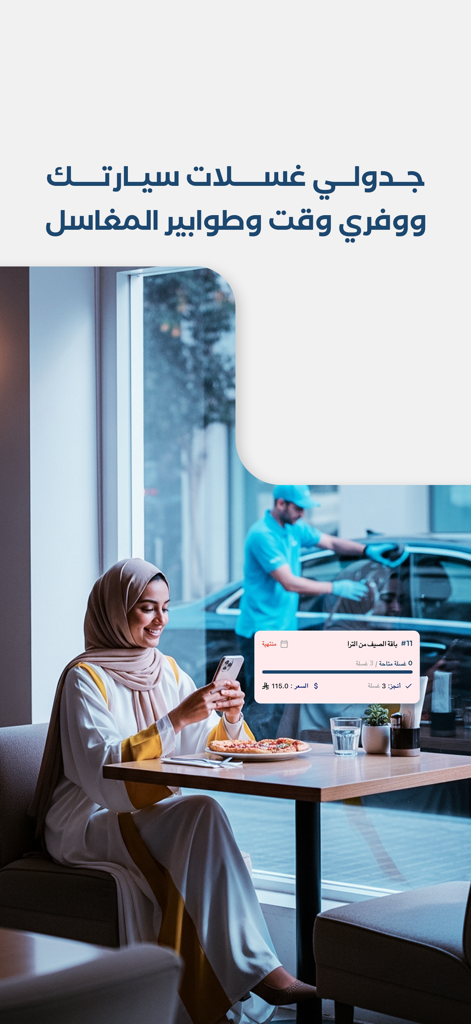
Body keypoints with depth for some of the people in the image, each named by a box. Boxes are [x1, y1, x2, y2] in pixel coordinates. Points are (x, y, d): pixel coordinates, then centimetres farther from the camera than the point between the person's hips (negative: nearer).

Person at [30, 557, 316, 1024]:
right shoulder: (85, 678, -8)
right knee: (204, 814, -31)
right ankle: (258, 971, -36)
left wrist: (230, 717, -10)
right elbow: (102, 767, -21)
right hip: (90, 822, -6)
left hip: (150, 814, 6)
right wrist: (177, 718, -26)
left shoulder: (167, 670, 13)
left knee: (203, 827, -29)